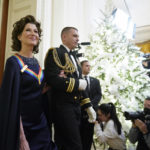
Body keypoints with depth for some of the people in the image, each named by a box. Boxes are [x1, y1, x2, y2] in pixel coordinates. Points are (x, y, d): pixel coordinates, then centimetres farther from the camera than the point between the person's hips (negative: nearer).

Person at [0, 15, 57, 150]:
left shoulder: (36, 62, 7)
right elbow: (11, 101, -18)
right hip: (23, 125, -6)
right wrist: (21, 136, -22)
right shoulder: (13, 62, -14)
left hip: (40, 124, 7)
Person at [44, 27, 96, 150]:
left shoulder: (74, 57, 20)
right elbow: (52, 79, -21)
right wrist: (77, 83, -14)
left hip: (76, 107, 8)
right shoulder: (55, 52, -6)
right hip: (63, 107, -8)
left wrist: (88, 106, 14)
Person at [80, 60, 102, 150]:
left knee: (89, 135, 4)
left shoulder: (95, 81, 17)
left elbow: (99, 95, 6)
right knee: (80, 135, -1)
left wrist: (90, 104, -10)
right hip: (80, 112, -3)